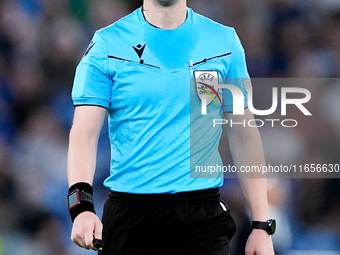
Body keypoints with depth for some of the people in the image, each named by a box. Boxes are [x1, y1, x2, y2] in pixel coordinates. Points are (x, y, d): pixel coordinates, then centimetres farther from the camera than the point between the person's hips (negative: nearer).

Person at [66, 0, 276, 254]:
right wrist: (81, 205, -24)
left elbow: (244, 136, 9)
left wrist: (262, 224, 2)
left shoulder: (225, 41, 6)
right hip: (128, 212, 0)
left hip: (203, 215, 1)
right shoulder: (106, 45, 0)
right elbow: (84, 134, -7)